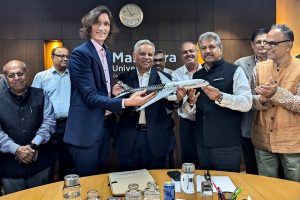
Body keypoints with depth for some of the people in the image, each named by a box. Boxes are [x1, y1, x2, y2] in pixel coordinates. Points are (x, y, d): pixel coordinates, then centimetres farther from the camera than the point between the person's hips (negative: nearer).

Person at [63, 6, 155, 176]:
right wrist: (126, 102, -29)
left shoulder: (108, 53, 10)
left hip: (104, 125, 8)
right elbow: (90, 96, -21)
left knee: (100, 176, 21)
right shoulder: (80, 53, -15)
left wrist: (113, 91, -4)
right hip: (86, 129, -7)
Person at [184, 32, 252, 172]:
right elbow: (190, 112, 14)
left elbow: (247, 103, -13)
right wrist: (191, 103, -8)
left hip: (227, 145, -4)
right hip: (202, 144, 5)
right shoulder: (197, 75, 11)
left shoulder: (234, 71, -2)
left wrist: (220, 97, -27)